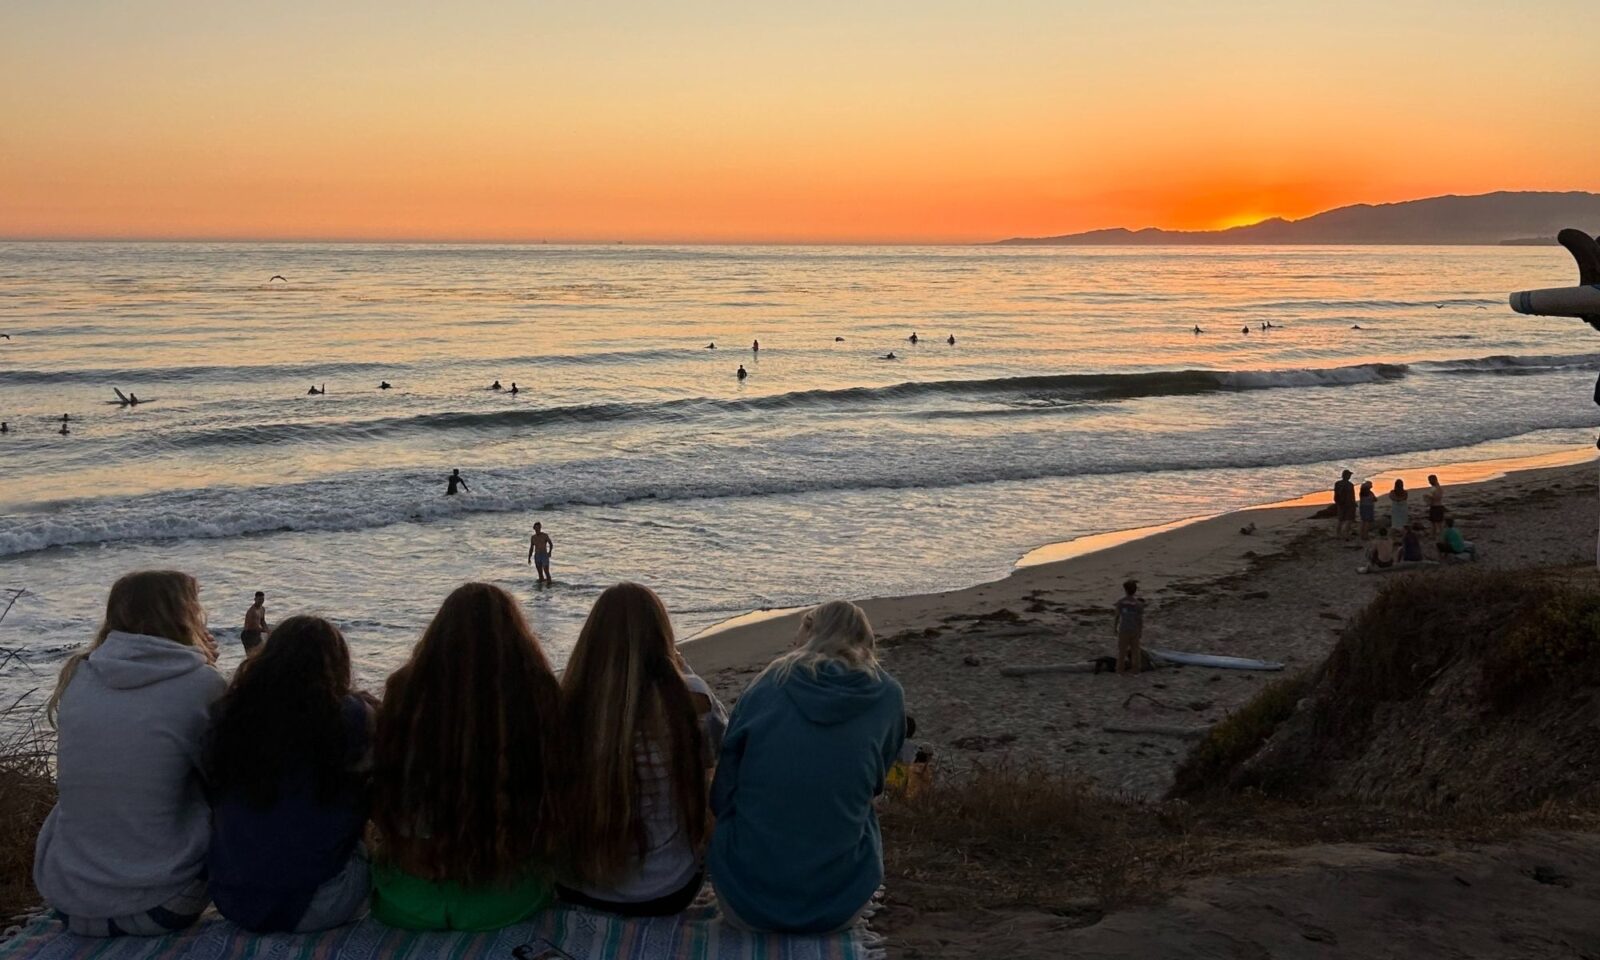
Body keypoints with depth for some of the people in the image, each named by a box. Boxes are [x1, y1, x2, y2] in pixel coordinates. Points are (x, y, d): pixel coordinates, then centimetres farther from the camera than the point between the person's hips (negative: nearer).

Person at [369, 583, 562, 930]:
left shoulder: (406, 693, -10)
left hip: (410, 904, 0)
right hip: (510, 899, 0)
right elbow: (558, 801, 0)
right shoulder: (540, 695, -12)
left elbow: (381, 801, 2)